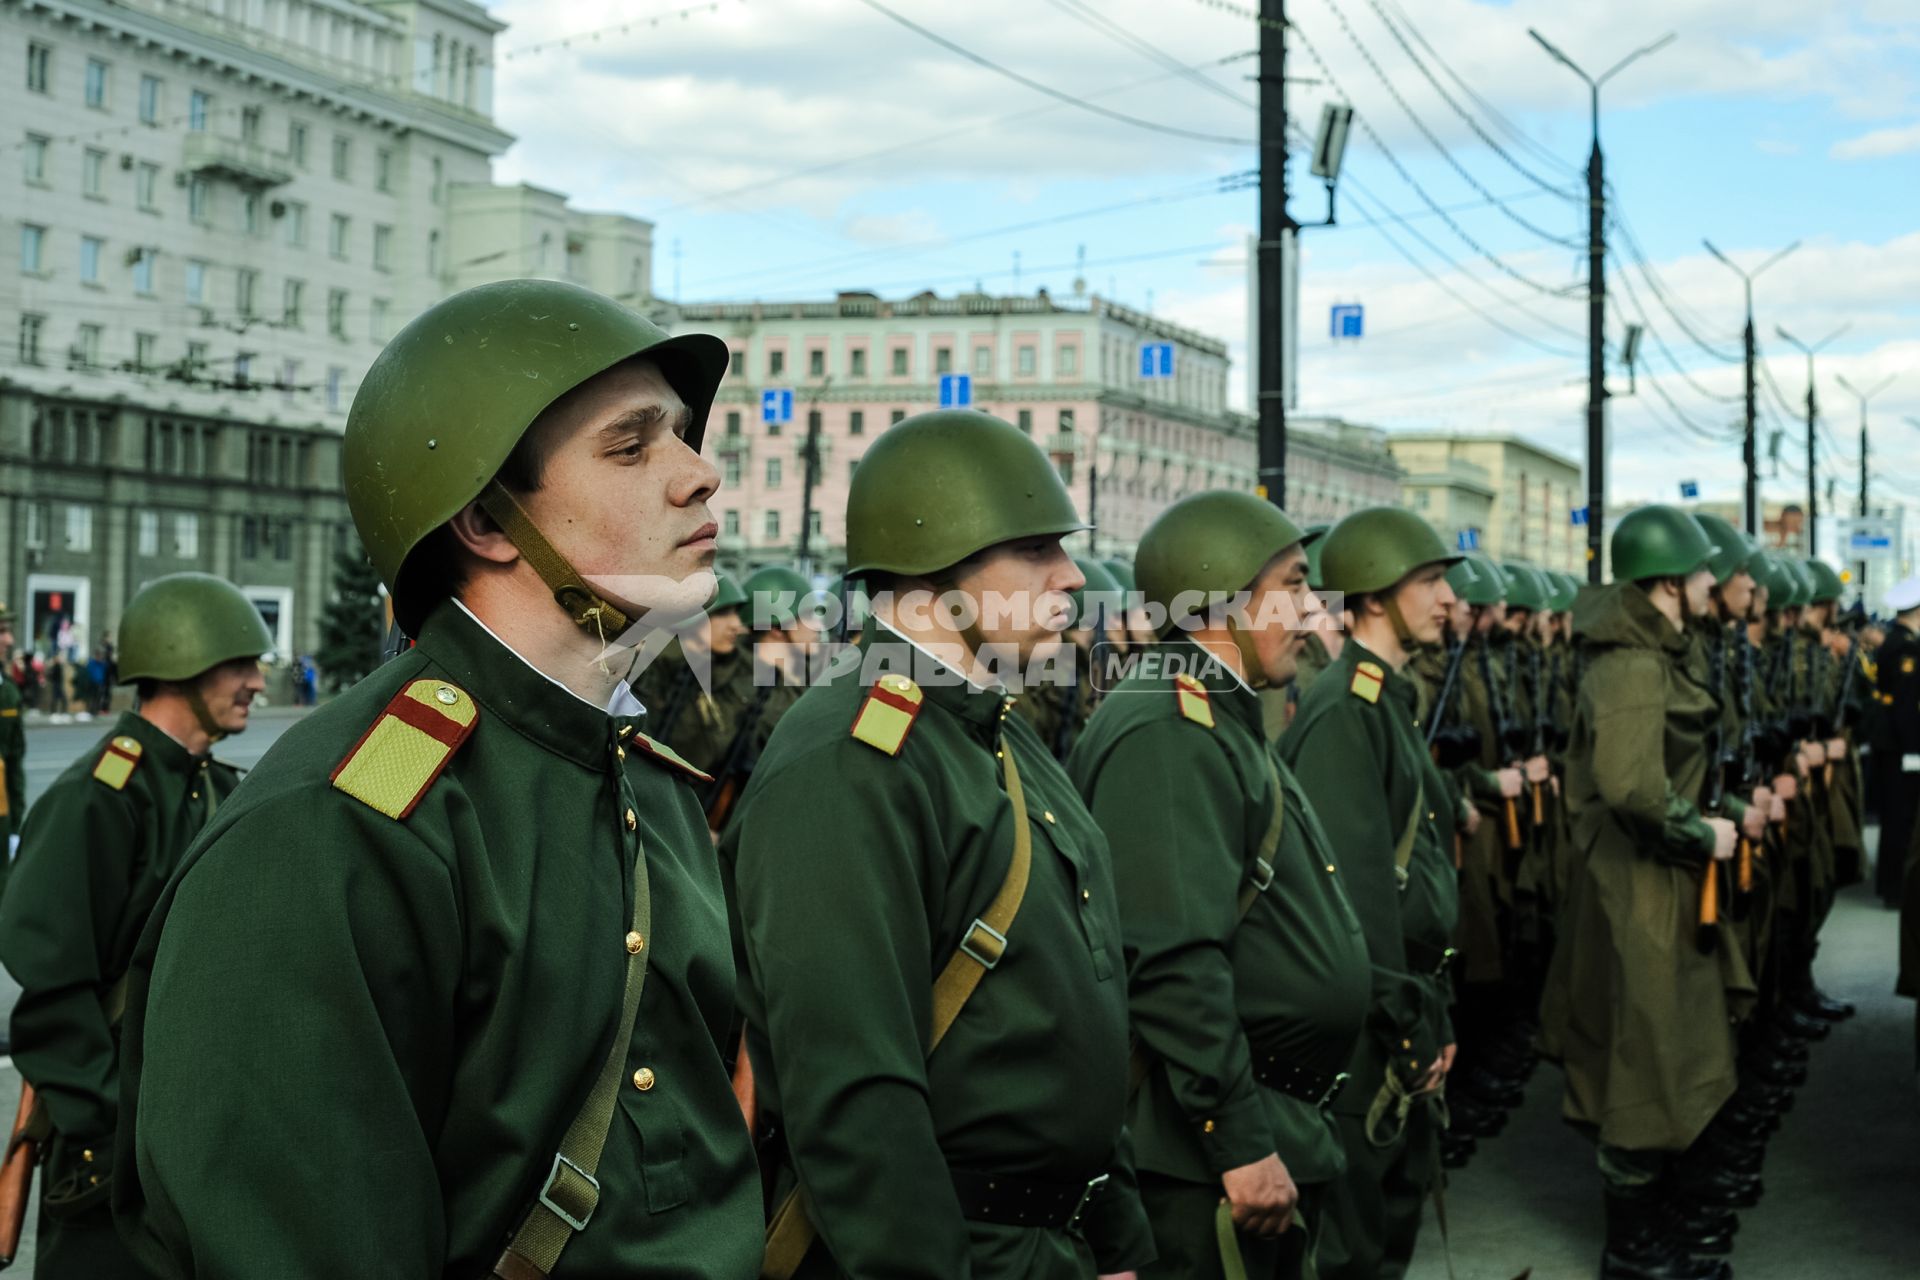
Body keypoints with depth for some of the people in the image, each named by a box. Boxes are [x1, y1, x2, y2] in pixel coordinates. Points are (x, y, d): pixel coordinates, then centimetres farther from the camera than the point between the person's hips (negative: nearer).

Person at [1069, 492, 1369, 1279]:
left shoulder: (1225, 723, 16)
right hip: (1211, 1157, -10)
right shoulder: (1165, 735, -19)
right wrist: (1239, 1143, -25)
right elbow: (1173, 962, -27)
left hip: (1281, 1132, 10)